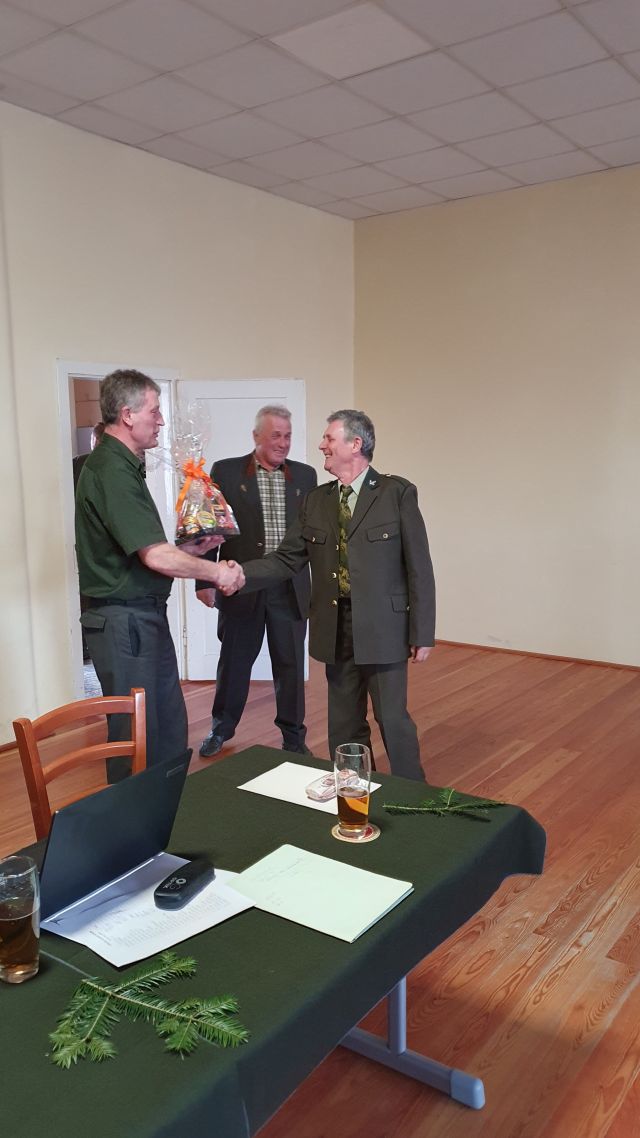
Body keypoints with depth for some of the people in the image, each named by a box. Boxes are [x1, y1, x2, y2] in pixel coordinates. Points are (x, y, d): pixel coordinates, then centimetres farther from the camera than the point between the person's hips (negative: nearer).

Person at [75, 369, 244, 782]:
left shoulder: (124, 466, 14)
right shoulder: (112, 471, -19)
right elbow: (156, 557, -25)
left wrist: (191, 549, 8)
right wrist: (217, 572, -12)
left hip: (145, 616, 10)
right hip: (124, 620, -10)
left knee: (170, 729, 18)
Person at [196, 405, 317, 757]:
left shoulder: (305, 475, 6)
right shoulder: (226, 472, -2)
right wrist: (204, 580, -5)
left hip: (291, 589, 2)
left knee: (291, 665, 10)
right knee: (233, 661, 13)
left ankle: (293, 736, 28)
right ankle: (221, 729, 34)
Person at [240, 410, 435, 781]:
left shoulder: (398, 493, -6)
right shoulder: (316, 501, 9)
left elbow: (419, 567, -7)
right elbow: (286, 560, 6)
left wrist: (422, 633, -9)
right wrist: (240, 573, -10)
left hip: (382, 626, -5)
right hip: (335, 628, 5)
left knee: (393, 720, 2)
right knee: (344, 724, 14)